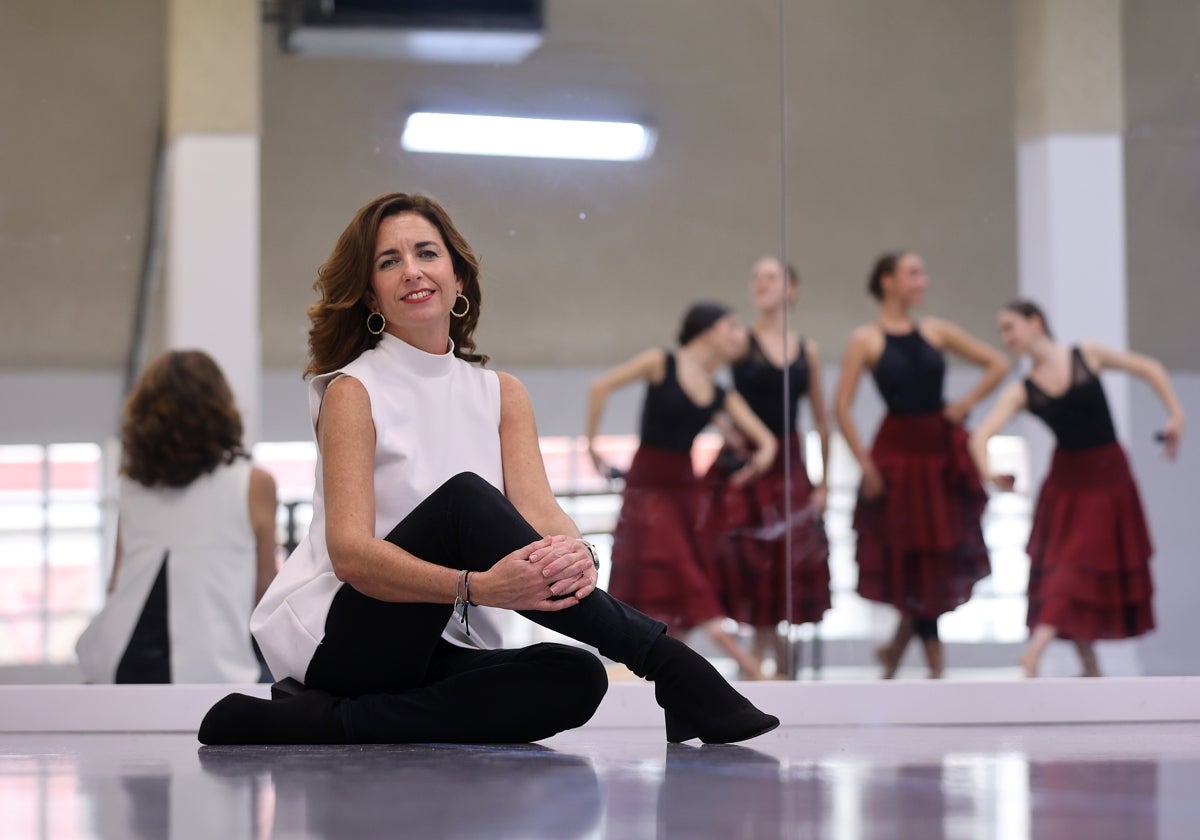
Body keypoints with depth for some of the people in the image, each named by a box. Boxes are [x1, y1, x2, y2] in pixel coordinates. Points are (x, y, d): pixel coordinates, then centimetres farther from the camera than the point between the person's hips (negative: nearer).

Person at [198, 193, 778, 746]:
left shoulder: (502, 395, 11)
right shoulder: (352, 392, -6)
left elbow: (538, 508, -5)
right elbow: (350, 553, -19)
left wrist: (576, 555, -31)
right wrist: (478, 587, -36)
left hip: (433, 653, 5)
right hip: (338, 639, -5)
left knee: (574, 679, -26)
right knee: (465, 499, -30)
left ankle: (327, 722, -22)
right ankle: (666, 663, -29)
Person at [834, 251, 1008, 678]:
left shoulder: (935, 331, 6)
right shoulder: (866, 340, -4)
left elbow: (998, 364, 12)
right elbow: (842, 407, -8)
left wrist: (967, 403, 1)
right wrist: (866, 464, -12)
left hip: (944, 448, 4)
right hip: (898, 450, -4)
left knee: (944, 552, 5)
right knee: (912, 552, 2)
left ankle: (898, 645, 25)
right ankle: (934, 661, 17)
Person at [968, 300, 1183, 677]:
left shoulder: (1088, 355, -4)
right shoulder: (1021, 392, -4)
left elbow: (1148, 368, 5)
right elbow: (982, 434, -15)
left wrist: (1175, 413, -4)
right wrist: (989, 470, -36)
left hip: (1110, 477, 0)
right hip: (1068, 480, 0)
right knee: (1068, 565, -2)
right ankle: (1090, 669, 0)